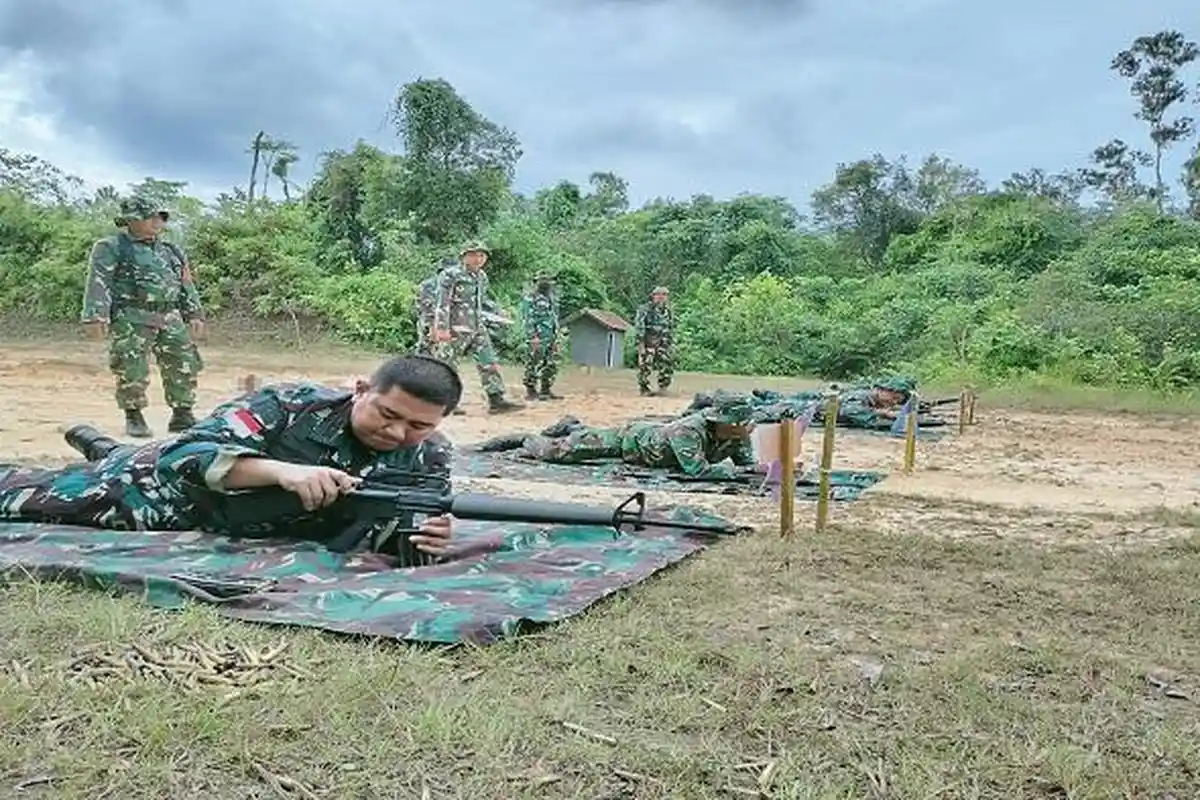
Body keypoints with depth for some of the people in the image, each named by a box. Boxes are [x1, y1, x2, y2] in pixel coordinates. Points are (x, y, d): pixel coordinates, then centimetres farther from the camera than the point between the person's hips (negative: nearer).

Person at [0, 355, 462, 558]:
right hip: (167, 483, -4)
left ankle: (102, 450, 63)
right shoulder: (293, 405, -37)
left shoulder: (428, 459, -25)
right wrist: (283, 470, -58)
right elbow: (183, 457, -40)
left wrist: (425, 538, -46)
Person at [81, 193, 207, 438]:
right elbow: (98, 283, -6)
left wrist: (195, 314, 14)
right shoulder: (111, 248, 3)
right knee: (132, 372, -8)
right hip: (131, 320, -5)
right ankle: (133, 418, 10)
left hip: (170, 319, 5)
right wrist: (95, 316, -16)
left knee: (185, 366, 1)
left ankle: (183, 416, 13)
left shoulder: (170, 251, 20)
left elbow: (186, 284, 23)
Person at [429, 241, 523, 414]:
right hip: (455, 330, -7)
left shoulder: (482, 277, 14)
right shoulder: (450, 275, -9)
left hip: (477, 329, 7)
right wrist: (442, 328, -22)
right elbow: (441, 303, -15)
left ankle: (497, 400, 2)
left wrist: (497, 312, 24)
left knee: (490, 364, 0)